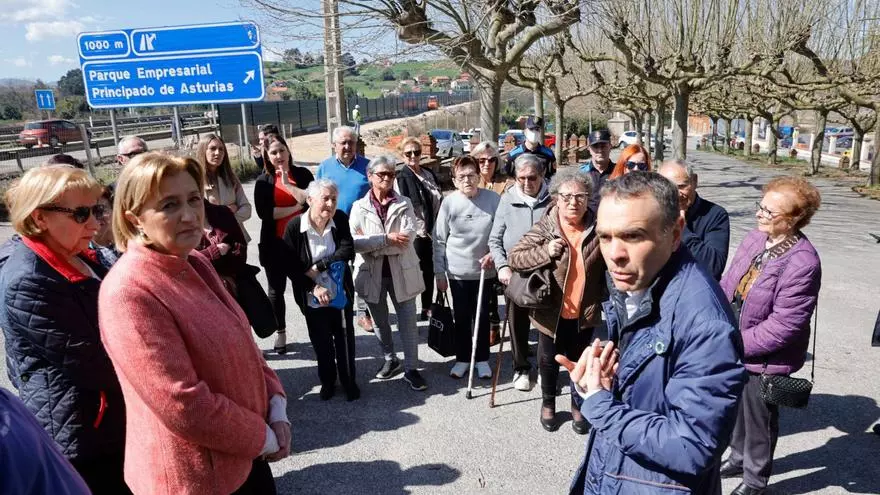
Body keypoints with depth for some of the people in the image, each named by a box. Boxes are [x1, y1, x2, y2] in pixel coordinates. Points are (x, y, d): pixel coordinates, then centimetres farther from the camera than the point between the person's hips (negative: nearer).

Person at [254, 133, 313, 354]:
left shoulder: (302, 174, 1)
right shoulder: (263, 181, 0)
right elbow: (264, 213, -13)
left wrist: (288, 184, -16)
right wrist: (295, 208, -13)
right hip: (275, 243, 1)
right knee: (276, 290, 10)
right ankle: (280, 333, 27)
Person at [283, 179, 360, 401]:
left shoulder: (340, 219, -9)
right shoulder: (294, 227, -16)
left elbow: (347, 250, -17)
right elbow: (290, 266, -14)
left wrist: (318, 267, -21)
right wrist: (314, 288, -20)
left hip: (341, 292, 2)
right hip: (313, 296, -1)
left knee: (345, 339, 13)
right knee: (321, 341, 15)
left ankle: (349, 381, 32)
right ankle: (327, 381, 36)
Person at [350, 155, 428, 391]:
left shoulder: (404, 204, 0)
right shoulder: (359, 207, -1)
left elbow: (407, 239, -14)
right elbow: (354, 243, -14)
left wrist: (371, 242, -16)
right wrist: (386, 238, -21)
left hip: (401, 272, -1)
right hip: (372, 273, 1)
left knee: (408, 322, 3)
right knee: (380, 322, 16)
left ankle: (411, 368, 15)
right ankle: (390, 360, 36)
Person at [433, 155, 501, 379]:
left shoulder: (493, 199, -8)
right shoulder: (449, 202, -7)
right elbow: (439, 241, -2)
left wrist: (493, 253, -13)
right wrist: (439, 272, -1)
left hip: (484, 270, 0)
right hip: (457, 271, 0)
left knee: (482, 316, 11)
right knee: (461, 318, 12)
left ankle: (482, 359, 27)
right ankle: (462, 359, 28)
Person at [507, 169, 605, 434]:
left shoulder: (598, 229, -6)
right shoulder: (544, 228, -12)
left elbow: (608, 265, 8)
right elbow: (513, 258, -13)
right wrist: (545, 252, -26)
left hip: (585, 312, 1)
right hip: (552, 311, -1)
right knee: (549, 360, 17)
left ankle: (578, 405, 41)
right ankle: (548, 403, 41)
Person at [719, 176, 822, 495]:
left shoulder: (802, 262, -26)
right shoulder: (755, 238, -4)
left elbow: (782, 326, -25)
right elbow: (728, 285, 5)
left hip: (765, 359, -7)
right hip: (735, 348, 7)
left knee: (759, 420, 15)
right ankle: (739, 458, 51)